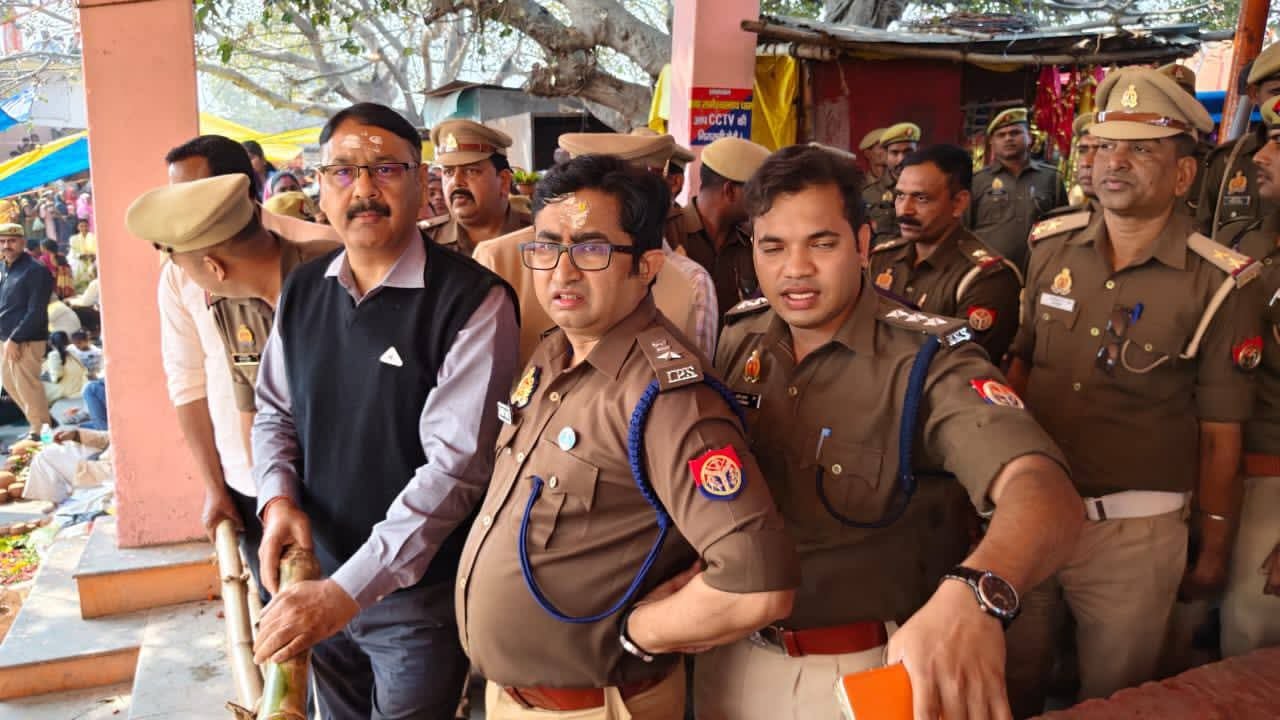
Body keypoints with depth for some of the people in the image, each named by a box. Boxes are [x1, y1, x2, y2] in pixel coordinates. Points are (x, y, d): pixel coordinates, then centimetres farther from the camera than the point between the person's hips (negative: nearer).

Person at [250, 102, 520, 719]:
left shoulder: (472, 300, -19)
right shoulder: (301, 291, 1)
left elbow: (455, 464, -24)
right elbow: (274, 411, 12)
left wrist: (350, 589, -27)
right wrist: (279, 500, -8)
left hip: (419, 593, -5)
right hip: (319, 581, 6)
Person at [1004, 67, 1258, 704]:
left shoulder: (1219, 284, -11)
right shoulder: (1051, 246, 0)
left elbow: (1220, 431, -5)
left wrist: (1214, 547, 2)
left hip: (1133, 528, -3)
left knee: (1112, 695, 16)